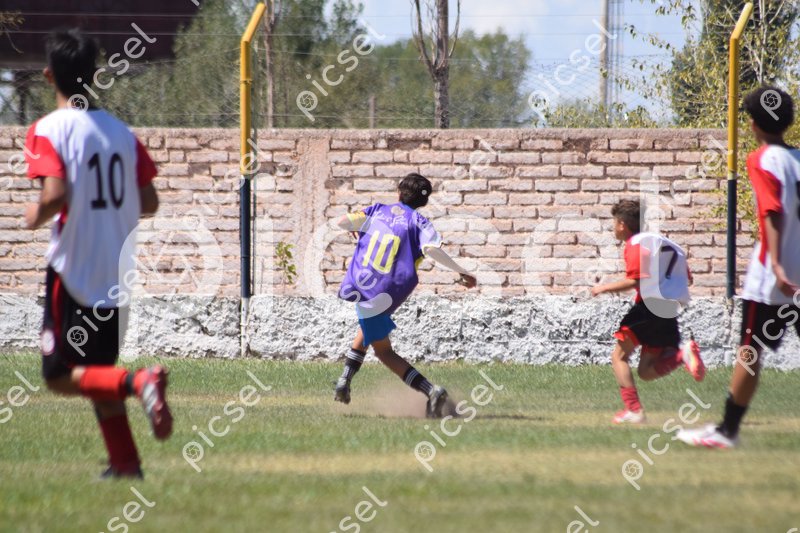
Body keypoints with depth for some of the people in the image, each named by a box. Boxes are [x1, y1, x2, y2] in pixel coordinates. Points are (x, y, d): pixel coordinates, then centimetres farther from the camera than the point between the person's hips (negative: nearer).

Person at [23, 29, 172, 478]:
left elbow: (56, 196, -23)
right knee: (97, 369, 19)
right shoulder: (121, 131, 6)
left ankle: (138, 381, -23)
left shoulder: (49, 130, -11)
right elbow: (149, 203, 4)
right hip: (119, 272, 6)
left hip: (73, 269, -6)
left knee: (61, 375, 1)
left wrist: (36, 216, -2)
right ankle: (125, 463, 11)